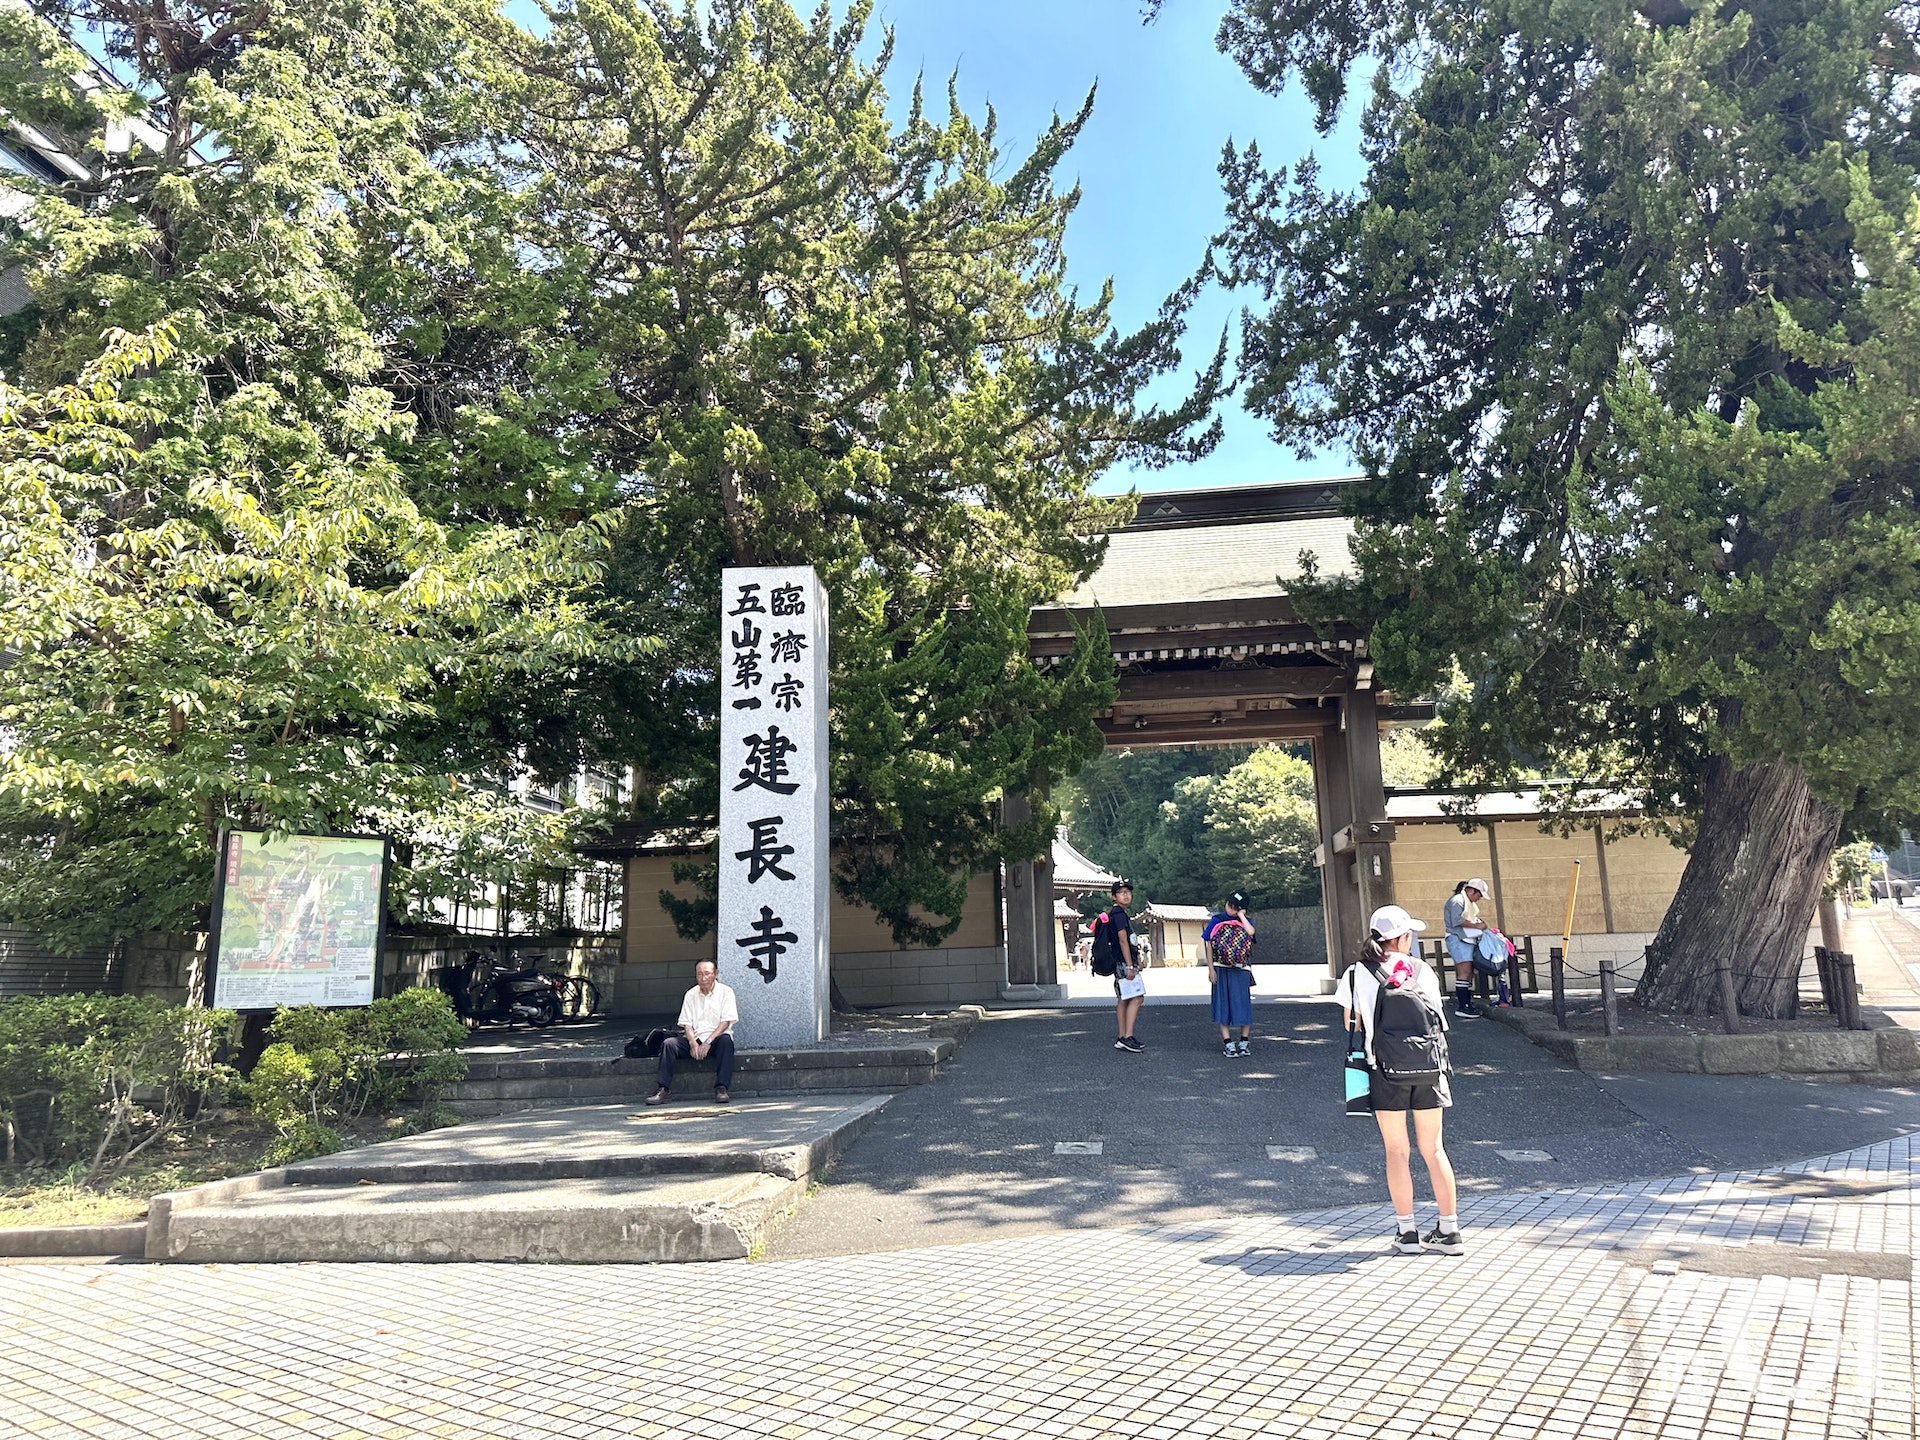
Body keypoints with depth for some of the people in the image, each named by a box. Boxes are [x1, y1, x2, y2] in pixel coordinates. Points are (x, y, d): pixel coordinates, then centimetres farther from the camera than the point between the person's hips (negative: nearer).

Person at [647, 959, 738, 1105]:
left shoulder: (725, 992, 0)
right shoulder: (691, 994, 10)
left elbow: (726, 1022, -8)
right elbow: (687, 1024, 5)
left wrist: (708, 1042, -20)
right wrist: (693, 1044, -14)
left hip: (716, 1038, -3)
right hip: (695, 1038, 3)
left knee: (726, 1040, -36)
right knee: (669, 1043, -21)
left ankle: (721, 1089, -38)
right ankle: (662, 1090, -24)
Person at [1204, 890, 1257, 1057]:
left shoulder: (1246, 921, 6)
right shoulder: (1217, 920, 3)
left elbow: (1250, 932, -19)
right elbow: (1209, 945, 2)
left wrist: (1241, 915, -9)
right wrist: (1210, 968, -4)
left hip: (1241, 969, 0)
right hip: (1221, 969, 0)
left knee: (1243, 1003, 1)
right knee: (1223, 1003, 0)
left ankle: (1245, 1041, 10)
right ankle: (1227, 1042, 4)